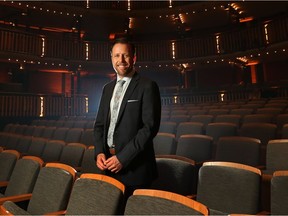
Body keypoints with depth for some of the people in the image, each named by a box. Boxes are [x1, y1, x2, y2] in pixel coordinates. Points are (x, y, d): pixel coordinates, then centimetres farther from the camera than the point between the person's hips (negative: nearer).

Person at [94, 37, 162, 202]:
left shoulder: (147, 86, -9)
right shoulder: (108, 88, 12)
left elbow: (150, 126, -16)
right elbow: (100, 124, 13)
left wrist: (123, 157, -17)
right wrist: (99, 152, -3)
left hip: (134, 167, -5)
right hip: (109, 164, 6)